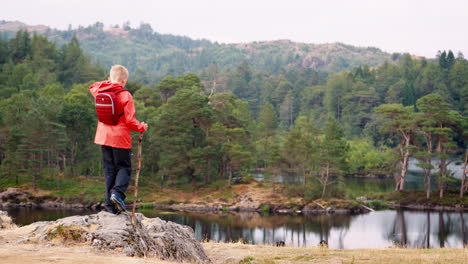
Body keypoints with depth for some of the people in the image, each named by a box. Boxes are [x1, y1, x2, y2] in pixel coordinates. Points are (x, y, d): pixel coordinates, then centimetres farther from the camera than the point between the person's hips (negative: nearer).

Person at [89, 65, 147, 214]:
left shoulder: (100, 92, 2)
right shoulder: (125, 95, -13)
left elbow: (92, 87, 29)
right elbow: (129, 120, -13)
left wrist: (108, 83, 26)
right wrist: (142, 127, 3)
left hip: (103, 137, 5)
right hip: (120, 138, -5)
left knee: (109, 169, 10)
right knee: (124, 167, 7)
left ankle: (111, 204, 6)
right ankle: (118, 192, -19)